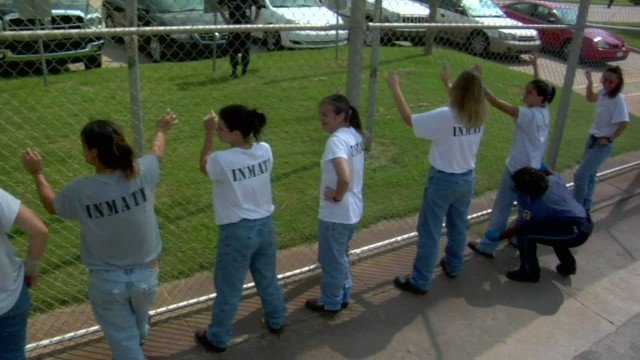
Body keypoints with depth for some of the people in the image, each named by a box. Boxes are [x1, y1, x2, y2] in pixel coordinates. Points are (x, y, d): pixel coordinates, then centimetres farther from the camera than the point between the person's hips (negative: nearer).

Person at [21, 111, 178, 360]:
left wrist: (37, 173, 17)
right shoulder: (142, 173, -18)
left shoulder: (80, 191, -23)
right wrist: (161, 129, 29)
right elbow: (157, 152, 8)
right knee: (138, 328, 34)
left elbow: (51, 205, 2)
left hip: (107, 281, -3)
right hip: (146, 274, 4)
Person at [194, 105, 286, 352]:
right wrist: (217, 130, 6)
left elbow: (203, 166, -1)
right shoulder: (265, 150, -9)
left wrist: (209, 133, 2)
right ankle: (276, 321, 47)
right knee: (267, 278, 27)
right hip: (265, 225, 5)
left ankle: (217, 338, 33)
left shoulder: (221, 160, -24)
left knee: (228, 289, 14)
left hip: (237, 231, -5)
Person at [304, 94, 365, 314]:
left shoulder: (336, 140, -25)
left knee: (331, 260, 13)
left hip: (335, 214, -9)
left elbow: (345, 178, -37)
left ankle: (330, 302, 31)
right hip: (353, 210, 9)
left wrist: (337, 196, -20)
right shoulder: (355, 135, 2)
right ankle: (342, 295, 43)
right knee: (340, 256, 27)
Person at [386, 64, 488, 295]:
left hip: (443, 180, -6)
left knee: (429, 232, 4)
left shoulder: (444, 117, -25)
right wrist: (447, 83, 30)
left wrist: (395, 88, -10)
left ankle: (419, 282, 13)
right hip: (467, 179, 6)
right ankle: (453, 266, 44)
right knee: (458, 226, 24)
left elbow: (408, 118, -18)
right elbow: (462, 103, 19)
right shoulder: (479, 116, -4)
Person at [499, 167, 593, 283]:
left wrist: (498, 236, 10)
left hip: (575, 234, -9)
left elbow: (517, 229, -2)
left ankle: (529, 273, 11)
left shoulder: (532, 205, -15)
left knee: (525, 233, -6)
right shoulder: (554, 179, 1)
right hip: (587, 225, 9)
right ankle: (568, 265, 40)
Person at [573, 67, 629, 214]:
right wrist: (590, 82, 7)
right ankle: (585, 207, 32)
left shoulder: (618, 99, -24)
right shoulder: (603, 92, -2)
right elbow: (590, 98, 20)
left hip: (603, 144, -8)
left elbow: (624, 124, -28)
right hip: (593, 138, 8)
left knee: (580, 176, -8)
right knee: (589, 174, 18)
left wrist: (610, 139, -18)